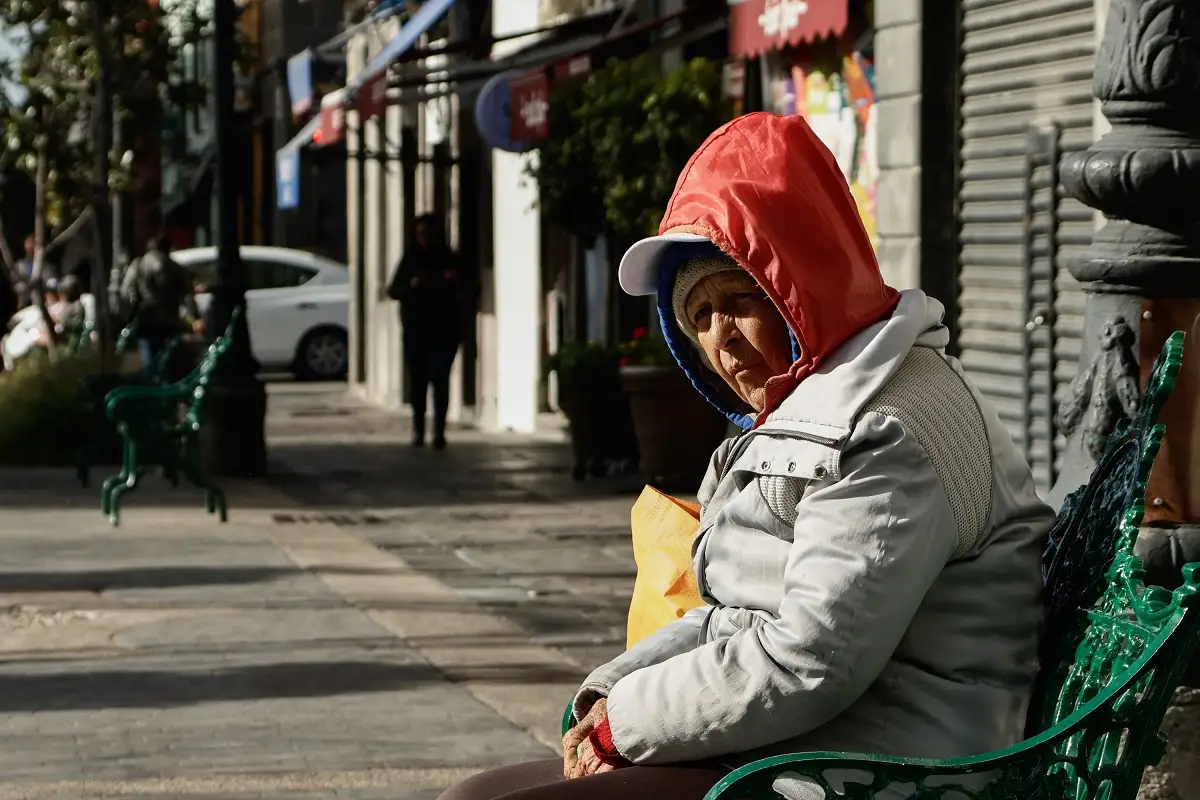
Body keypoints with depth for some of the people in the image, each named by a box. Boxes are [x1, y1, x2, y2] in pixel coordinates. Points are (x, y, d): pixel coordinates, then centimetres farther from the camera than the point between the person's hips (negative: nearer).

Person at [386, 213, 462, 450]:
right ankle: (418, 429, 14)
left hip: (443, 329, -1)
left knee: (440, 378, -10)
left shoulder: (448, 259, 4)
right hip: (415, 330, 1)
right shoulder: (410, 259, 6)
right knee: (417, 379, 3)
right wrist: (410, 285, -15)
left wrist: (452, 280, -16)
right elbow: (393, 290, 5)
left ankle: (439, 431, -11)